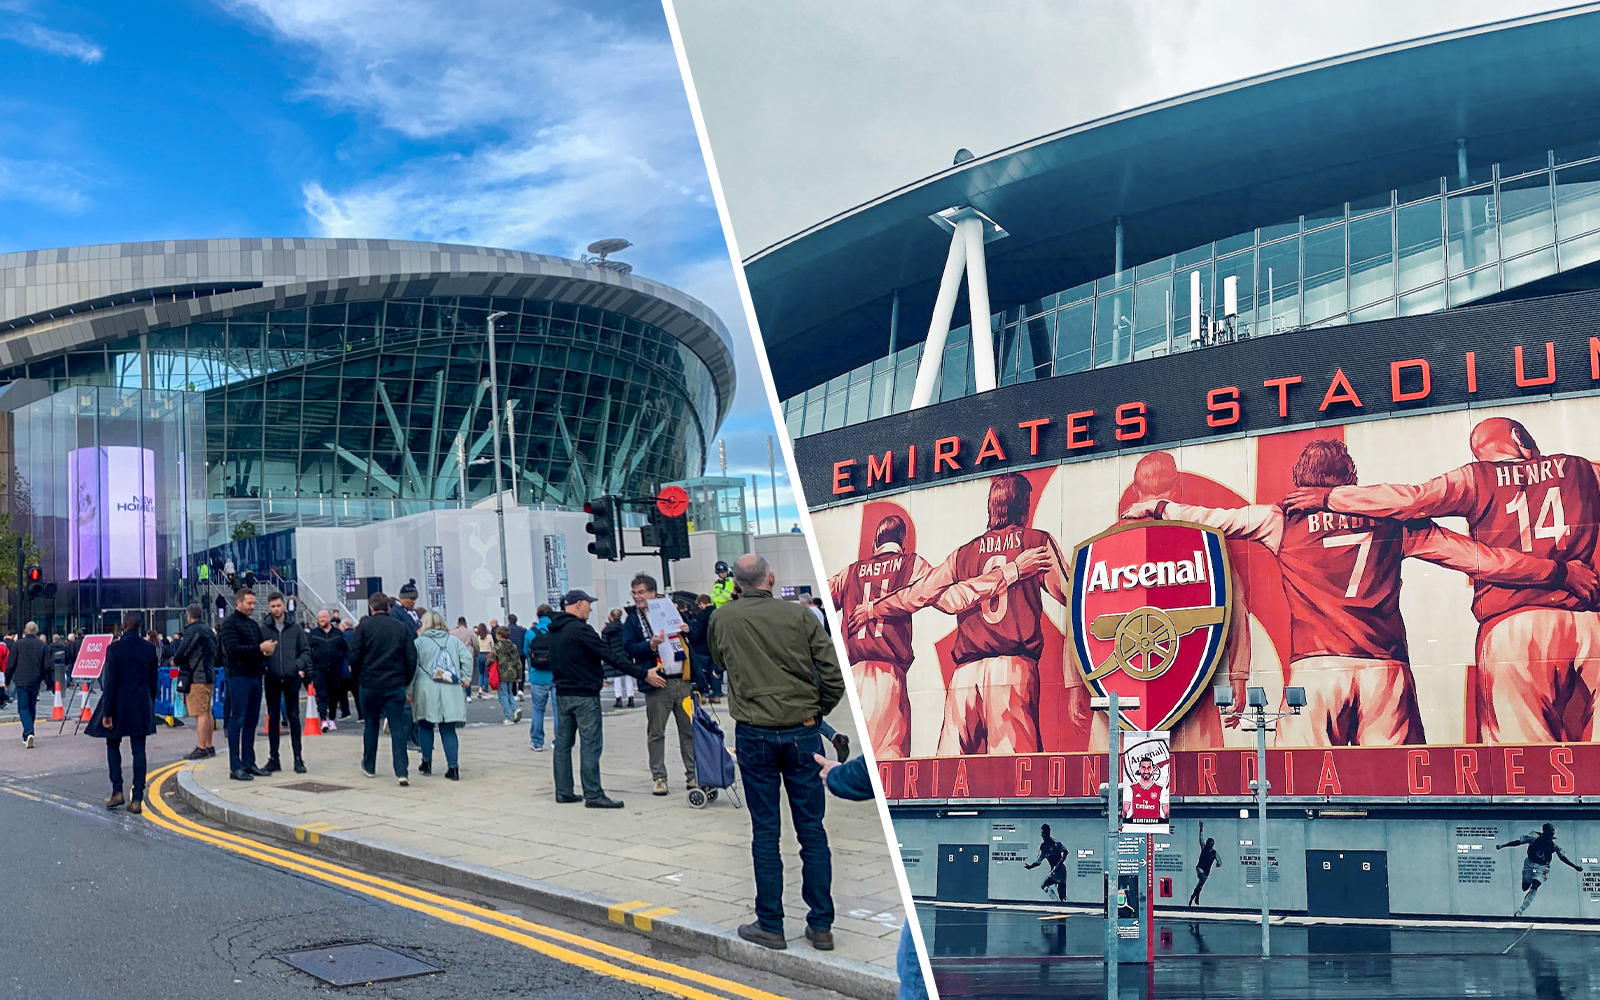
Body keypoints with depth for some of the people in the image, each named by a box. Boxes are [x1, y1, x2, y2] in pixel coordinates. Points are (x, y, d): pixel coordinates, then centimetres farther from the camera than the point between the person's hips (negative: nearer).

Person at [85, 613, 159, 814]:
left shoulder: (114, 648, -11)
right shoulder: (149, 648, 1)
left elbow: (110, 682, -12)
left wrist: (107, 712, -8)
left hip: (119, 706, -3)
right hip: (141, 706, 3)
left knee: (113, 746, 15)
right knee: (138, 750, 4)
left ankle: (117, 791, 7)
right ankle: (137, 799, 2)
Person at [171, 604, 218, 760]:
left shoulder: (192, 630, -11)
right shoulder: (209, 631, 17)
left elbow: (181, 652, -12)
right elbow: (215, 654, 21)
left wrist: (175, 660, 8)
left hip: (196, 678, -9)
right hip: (209, 676, 9)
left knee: (200, 713, -10)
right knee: (207, 712, 12)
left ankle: (201, 748, -11)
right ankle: (209, 746, 16)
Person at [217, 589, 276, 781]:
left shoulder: (253, 624, 19)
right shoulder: (229, 624, -5)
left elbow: (261, 646, 20)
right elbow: (233, 649, -17)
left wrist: (266, 651, -4)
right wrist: (259, 649, -23)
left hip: (255, 677, 8)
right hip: (238, 677, -8)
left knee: (251, 722, 10)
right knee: (237, 721, -6)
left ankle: (249, 763, 17)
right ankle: (235, 767, -4)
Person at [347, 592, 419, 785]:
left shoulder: (364, 627, -2)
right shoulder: (402, 627, 3)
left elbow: (354, 655, -5)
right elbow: (411, 658, 2)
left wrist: (357, 678, 11)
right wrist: (406, 681, 12)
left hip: (369, 684, 0)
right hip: (395, 686, 0)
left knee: (371, 725, 15)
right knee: (398, 727, -1)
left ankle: (369, 766, 29)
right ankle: (402, 771, -10)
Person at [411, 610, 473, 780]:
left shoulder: (419, 642, 2)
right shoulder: (454, 640, 10)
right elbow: (467, 657, -1)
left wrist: (409, 691, 1)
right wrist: (466, 678, 4)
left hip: (427, 691, -2)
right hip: (451, 693, 2)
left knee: (425, 726, 16)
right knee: (448, 730, 3)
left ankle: (427, 763, 21)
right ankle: (453, 767, -6)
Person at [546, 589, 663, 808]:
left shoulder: (555, 630, 11)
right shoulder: (579, 629, -17)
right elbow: (611, 656, -20)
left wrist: (594, 679, 30)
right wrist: (644, 674, -18)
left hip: (562, 694, 9)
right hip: (584, 696, -9)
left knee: (563, 743, 12)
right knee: (591, 745, -6)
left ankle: (563, 791, 17)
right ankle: (593, 795, -7)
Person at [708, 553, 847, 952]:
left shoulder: (723, 619, -1)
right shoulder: (800, 616, -4)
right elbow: (834, 676, -5)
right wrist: (818, 711, 9)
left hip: (754, 735, 0)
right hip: (802, 732, 0)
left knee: (765, 832, 7)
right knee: (812, 830, 7)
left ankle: (770, 925, 11)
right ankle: (820, 925, 12)